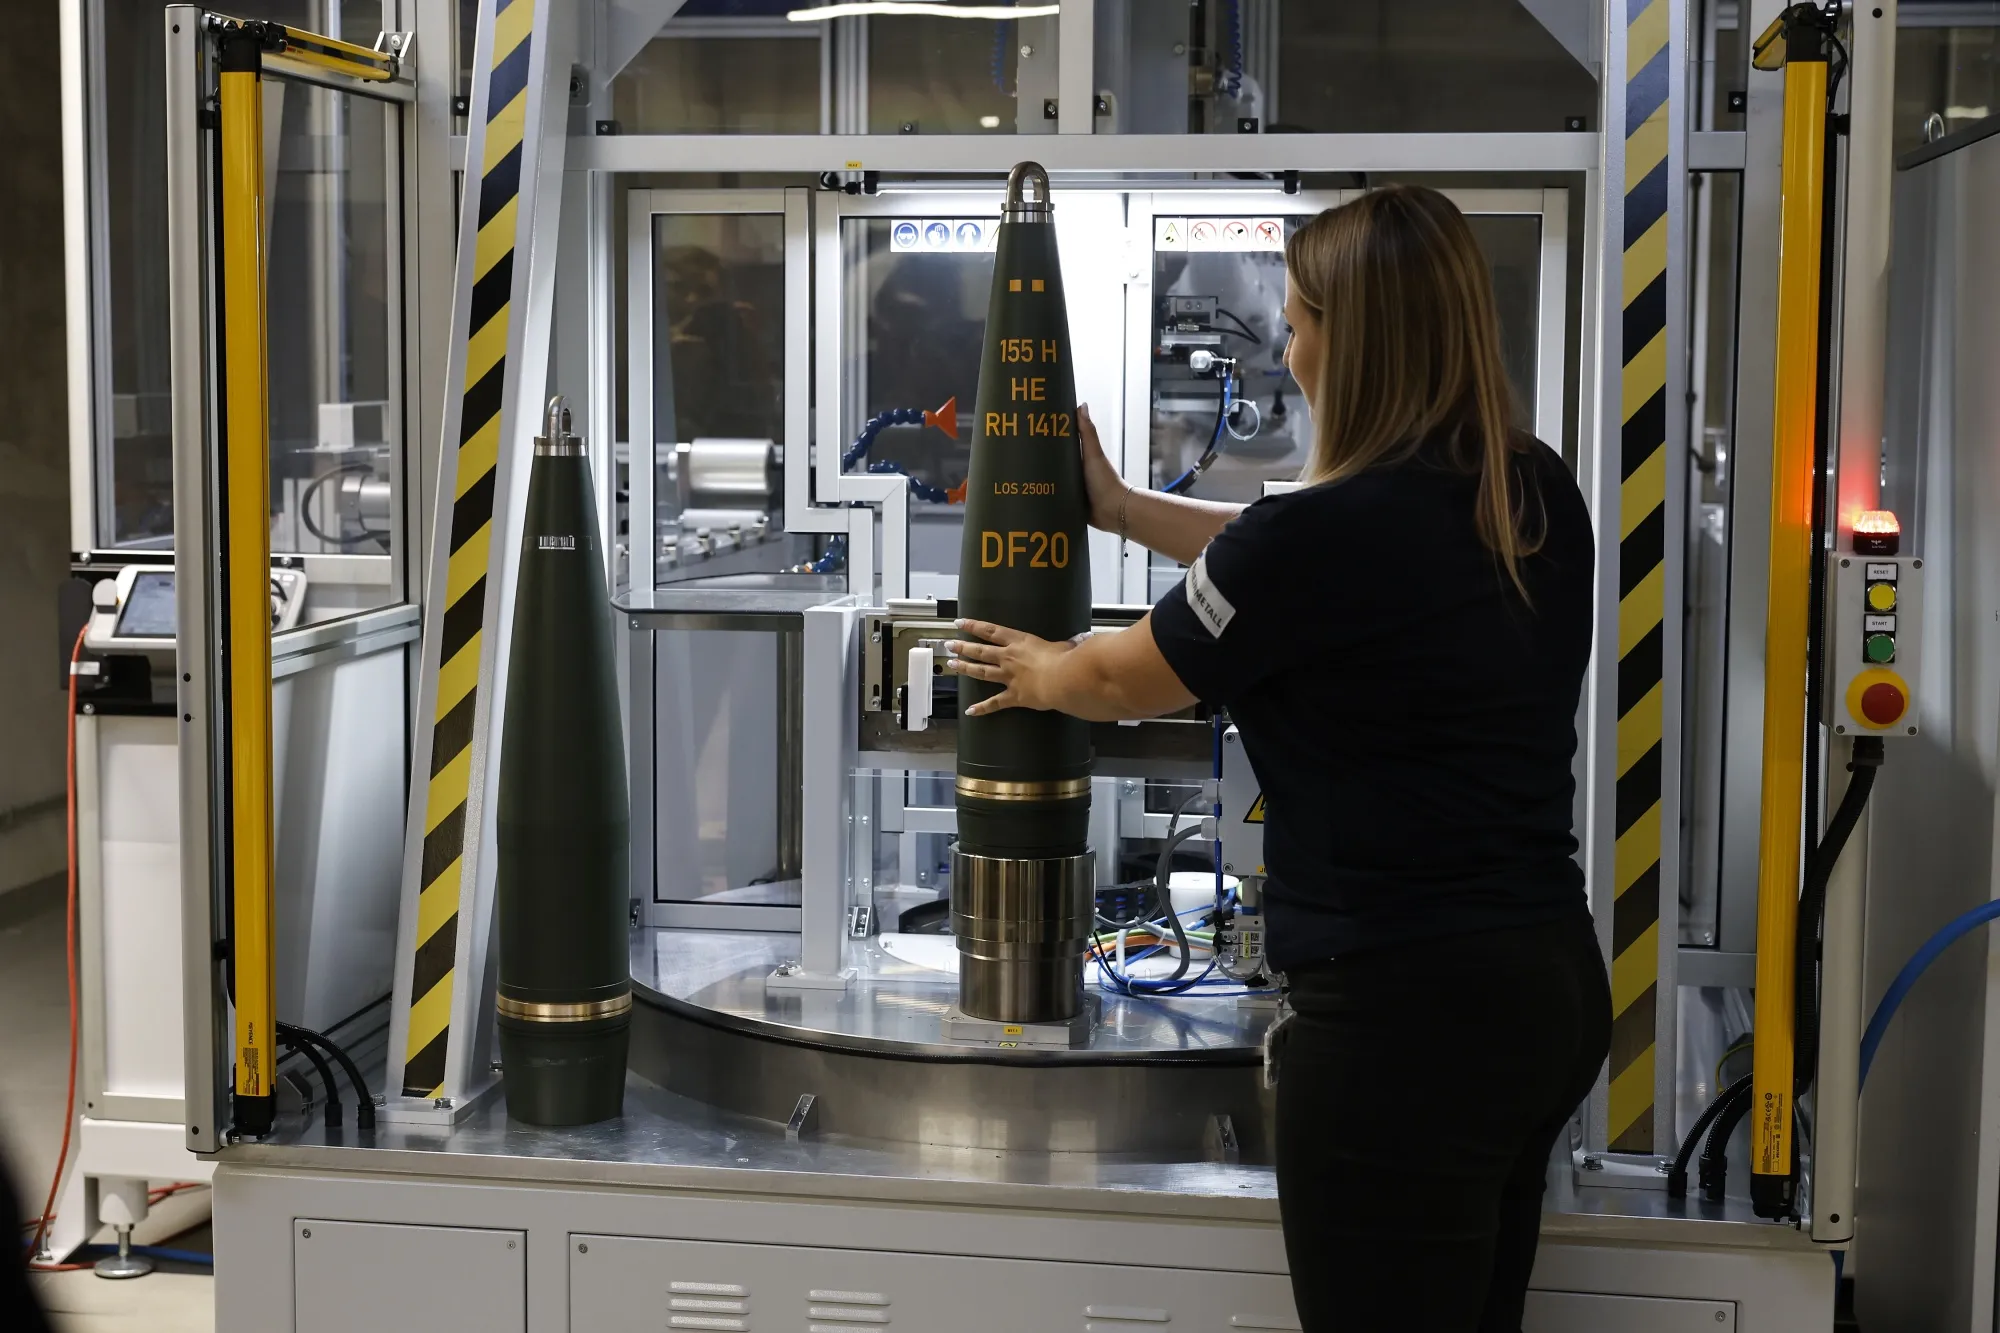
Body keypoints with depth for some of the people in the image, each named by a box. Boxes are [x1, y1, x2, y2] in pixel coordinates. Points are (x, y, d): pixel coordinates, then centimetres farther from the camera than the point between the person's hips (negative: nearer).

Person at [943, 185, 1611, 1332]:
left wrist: (1033, 671, 20)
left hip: (1405, 1014, -8)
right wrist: (1122, 508, 29)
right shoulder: (1536, 498, 4)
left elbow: (1124, 683, -1)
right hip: (1551, 980, 9)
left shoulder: (1328, 532, -19)